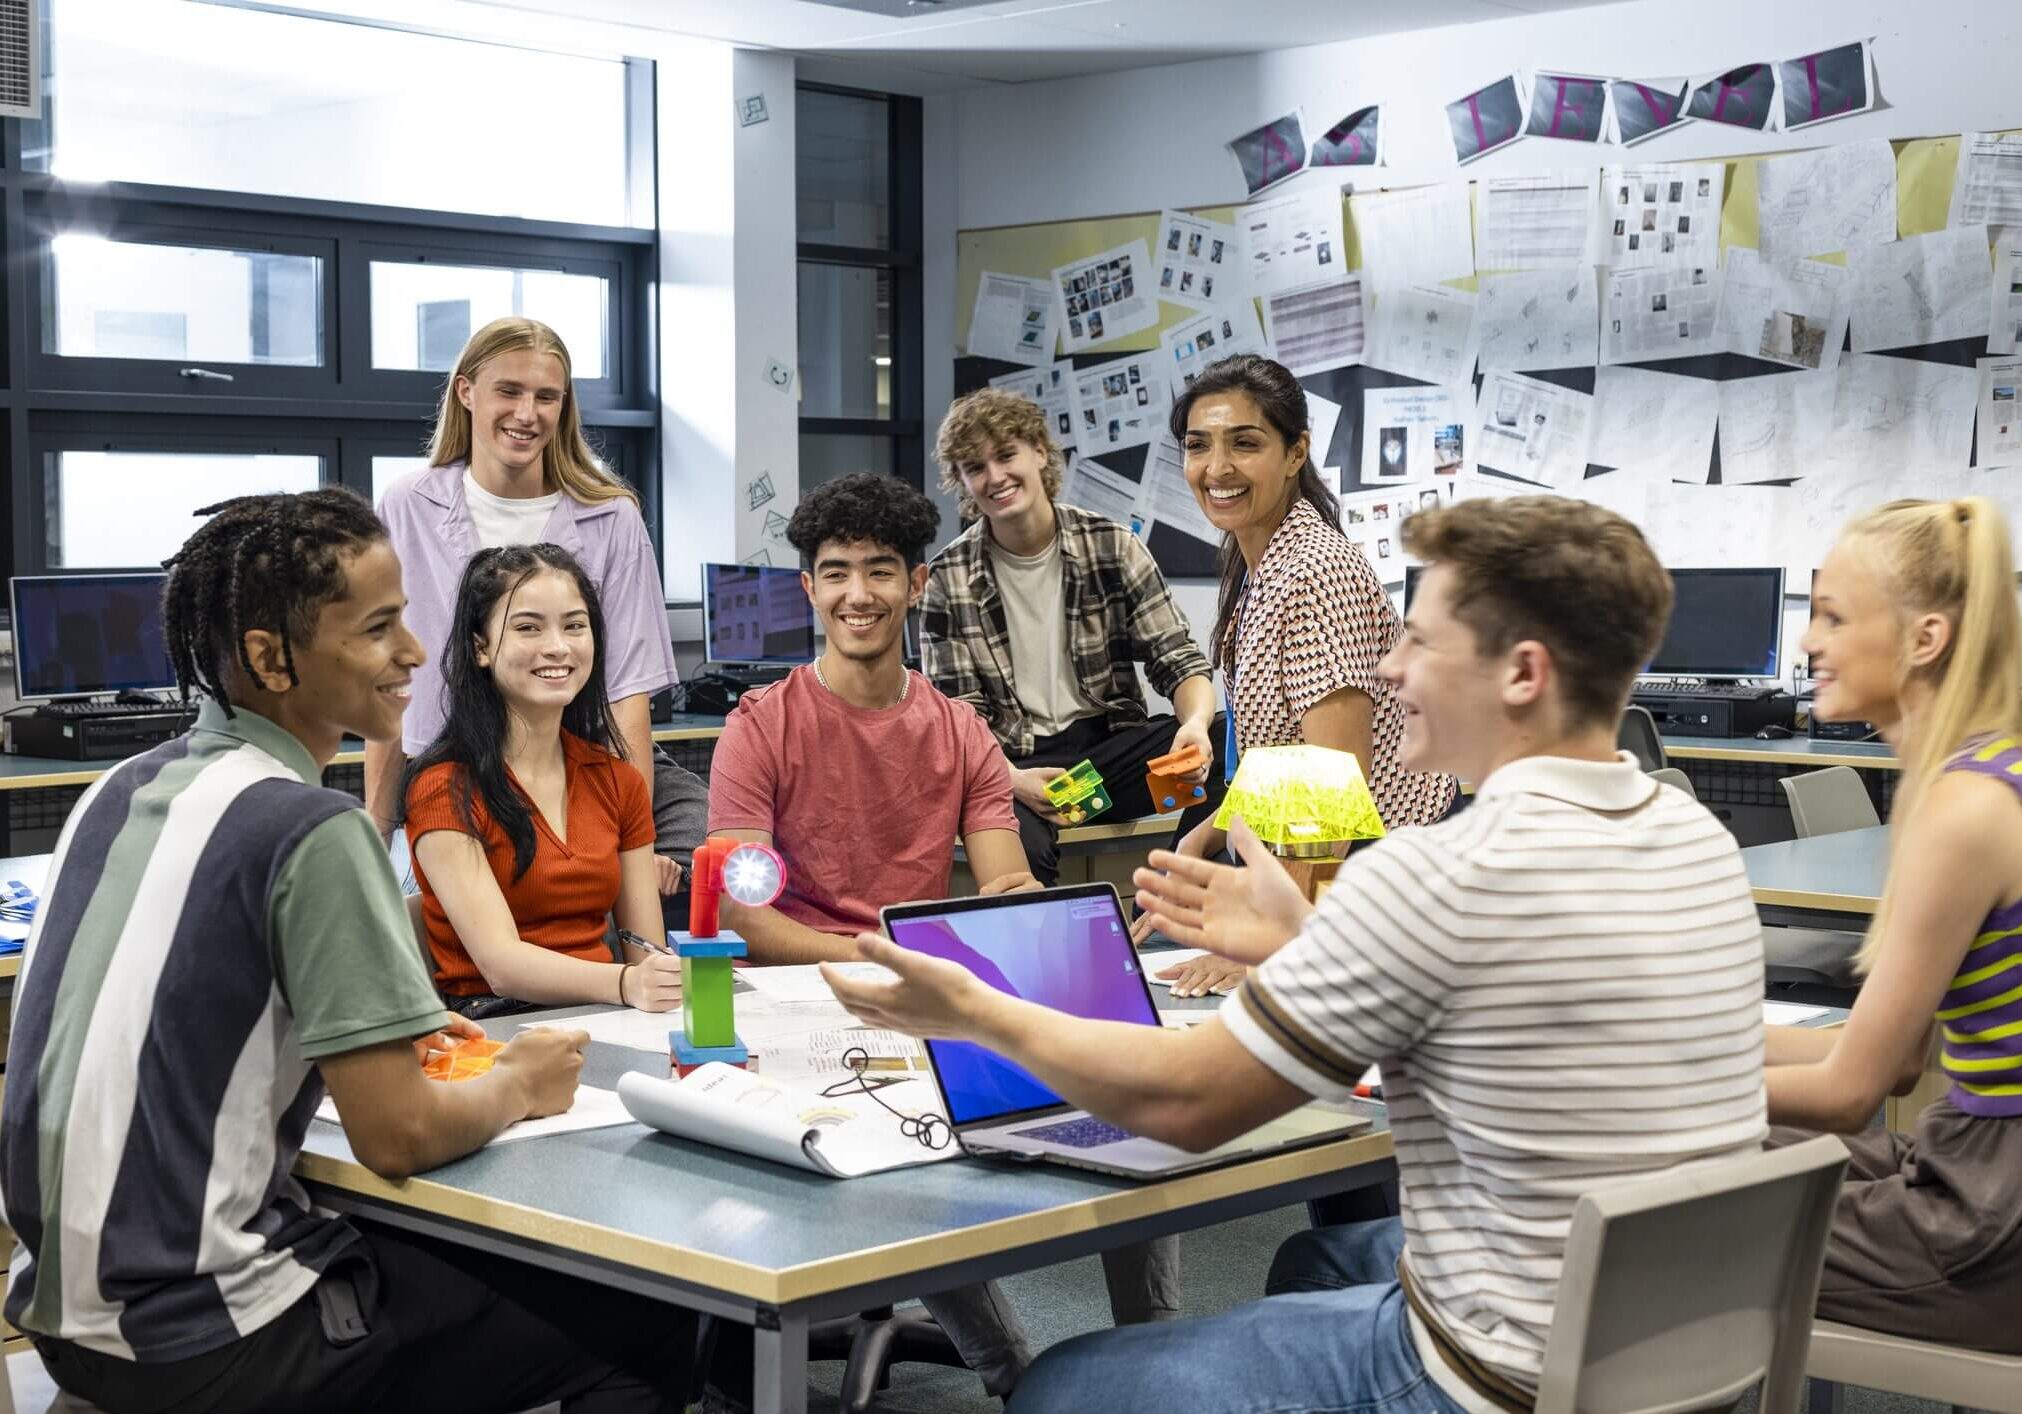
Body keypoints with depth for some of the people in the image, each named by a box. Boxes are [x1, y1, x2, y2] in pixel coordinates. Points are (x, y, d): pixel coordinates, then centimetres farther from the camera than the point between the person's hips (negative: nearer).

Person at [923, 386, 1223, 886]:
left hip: (1111, 742, 3)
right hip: (1016, 765, -3)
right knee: (1019, 847, -39)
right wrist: (1009, 779, -23)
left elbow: (1177, 659, 1)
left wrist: (1197, 722, -23)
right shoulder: (948, 581, 1)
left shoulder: (1112, 547, 3)